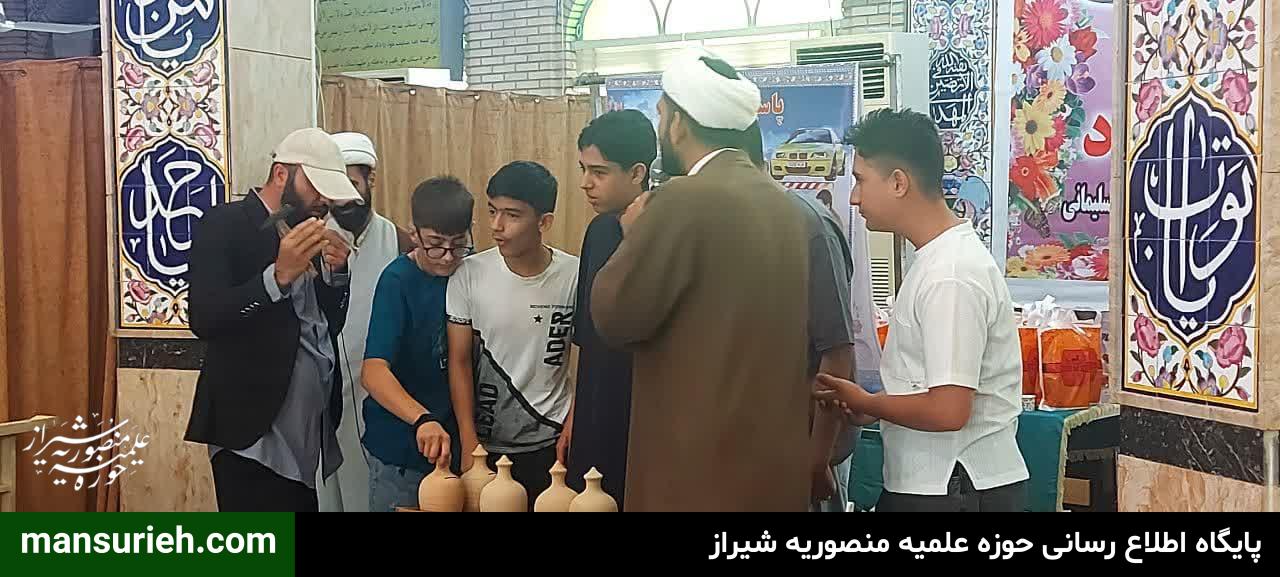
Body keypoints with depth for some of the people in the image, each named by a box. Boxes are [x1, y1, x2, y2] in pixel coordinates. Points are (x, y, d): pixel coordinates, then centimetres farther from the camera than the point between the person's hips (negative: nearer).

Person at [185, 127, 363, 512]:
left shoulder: (306, 235, 13)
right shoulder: (223, 225, -8)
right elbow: (204, 320, -18)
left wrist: (336, 272, -3)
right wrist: (279, 274, -26)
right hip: (255, 434, -7)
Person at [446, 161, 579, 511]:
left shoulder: (574, 276, -9)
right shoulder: (469, 275, -8)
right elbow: (459, 361, -3)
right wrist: (469, 443, -6)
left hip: (549, 442, 0)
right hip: (486, 442, 1)